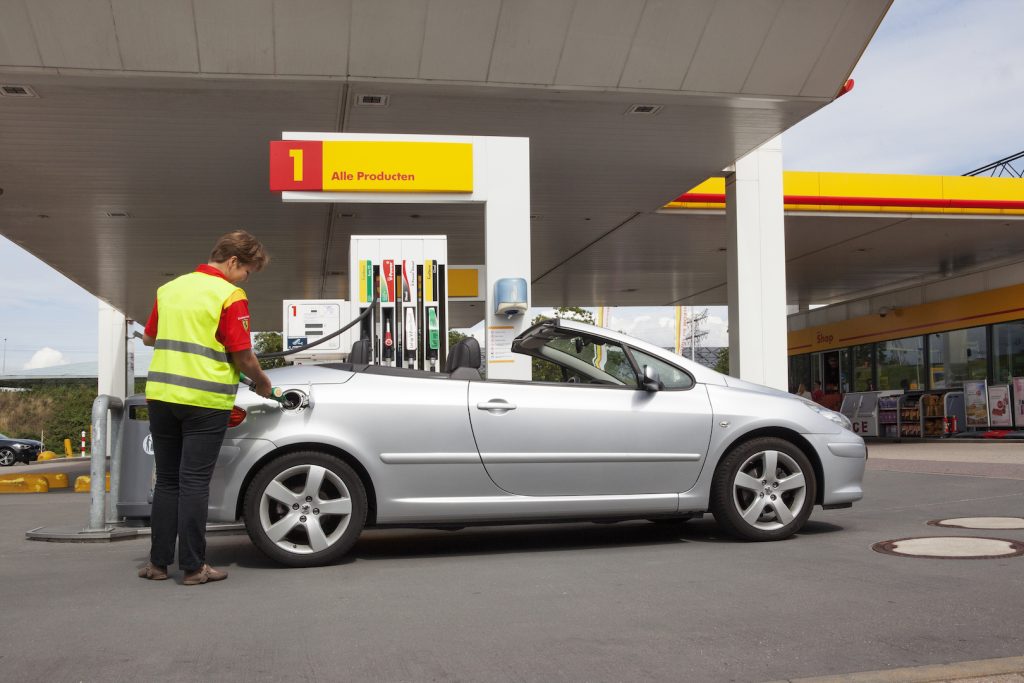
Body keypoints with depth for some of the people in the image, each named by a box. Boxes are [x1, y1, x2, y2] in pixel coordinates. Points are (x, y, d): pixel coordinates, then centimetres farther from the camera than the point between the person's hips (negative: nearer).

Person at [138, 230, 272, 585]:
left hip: (161, 394, 6)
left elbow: (149, 337, 23)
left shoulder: (169, 289, 13)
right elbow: (243, 356, -10)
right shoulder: (229, 296, -8)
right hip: (204, 400, -6)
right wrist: (262, 383, 7)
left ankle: (158, 562, 16)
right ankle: (193, 566, 5)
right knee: (194, 483, -1)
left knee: (167, 481, 13)